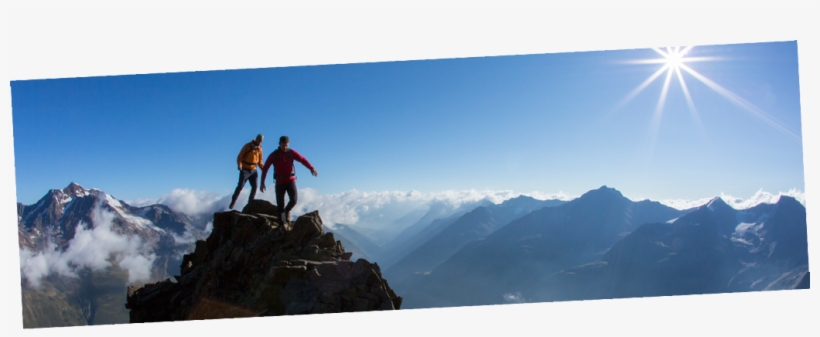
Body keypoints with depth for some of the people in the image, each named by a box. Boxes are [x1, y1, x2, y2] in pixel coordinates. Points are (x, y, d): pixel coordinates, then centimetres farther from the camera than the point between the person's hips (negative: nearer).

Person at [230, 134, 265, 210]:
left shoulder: (259, 148, 5)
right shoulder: (247, 146, -9)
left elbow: (260, 161, 13)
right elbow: (239, 157, -9)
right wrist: (239, 165, -27)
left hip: (253, 170, 5)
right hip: (245, 170, -5)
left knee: (254, 187, -1)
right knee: (240, 186, -9)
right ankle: (233, 202, 1)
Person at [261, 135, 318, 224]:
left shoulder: (291, 153, -2)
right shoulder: (274, 155, -4)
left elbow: (303, 159, -14)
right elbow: (265, 168, 1)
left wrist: (311, 168, -31)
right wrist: (262, 182, -2)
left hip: (290, 180, 0)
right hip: (279, 182, 0)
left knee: (294, 199, -16)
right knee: (280, 204, -3)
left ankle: (287, 211, 17)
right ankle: (282, 223, 5)